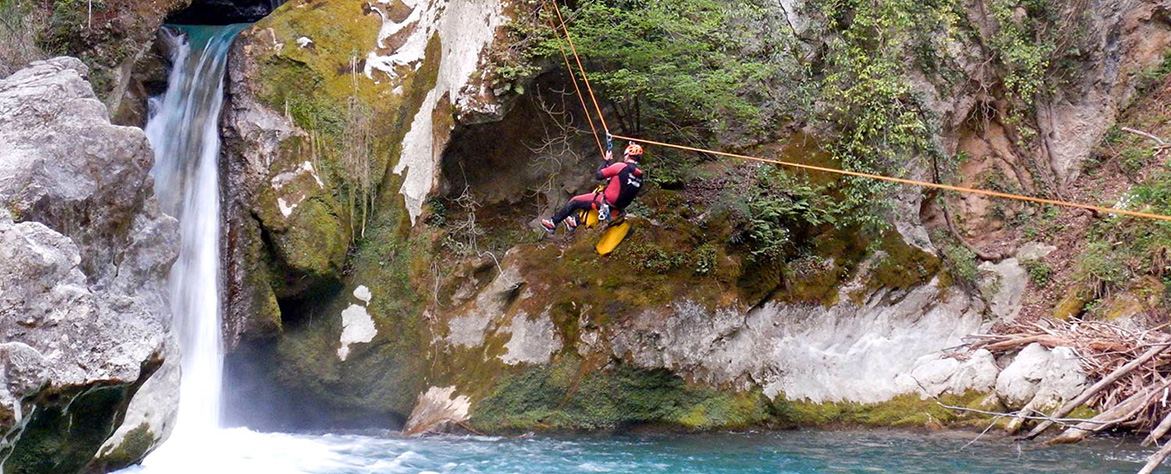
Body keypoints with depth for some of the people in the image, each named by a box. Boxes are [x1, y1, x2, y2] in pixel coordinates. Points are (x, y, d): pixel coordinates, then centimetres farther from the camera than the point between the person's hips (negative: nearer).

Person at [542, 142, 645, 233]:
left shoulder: (621, 167, -18)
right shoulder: (640, 176, 1)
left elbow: (598, 175, -12)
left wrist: (606, 160, 2)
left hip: (606, 202, -7)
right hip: (618, 209, 7)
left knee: (574, 201, 10)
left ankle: (552, 223, 21)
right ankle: (575, 222, 47)